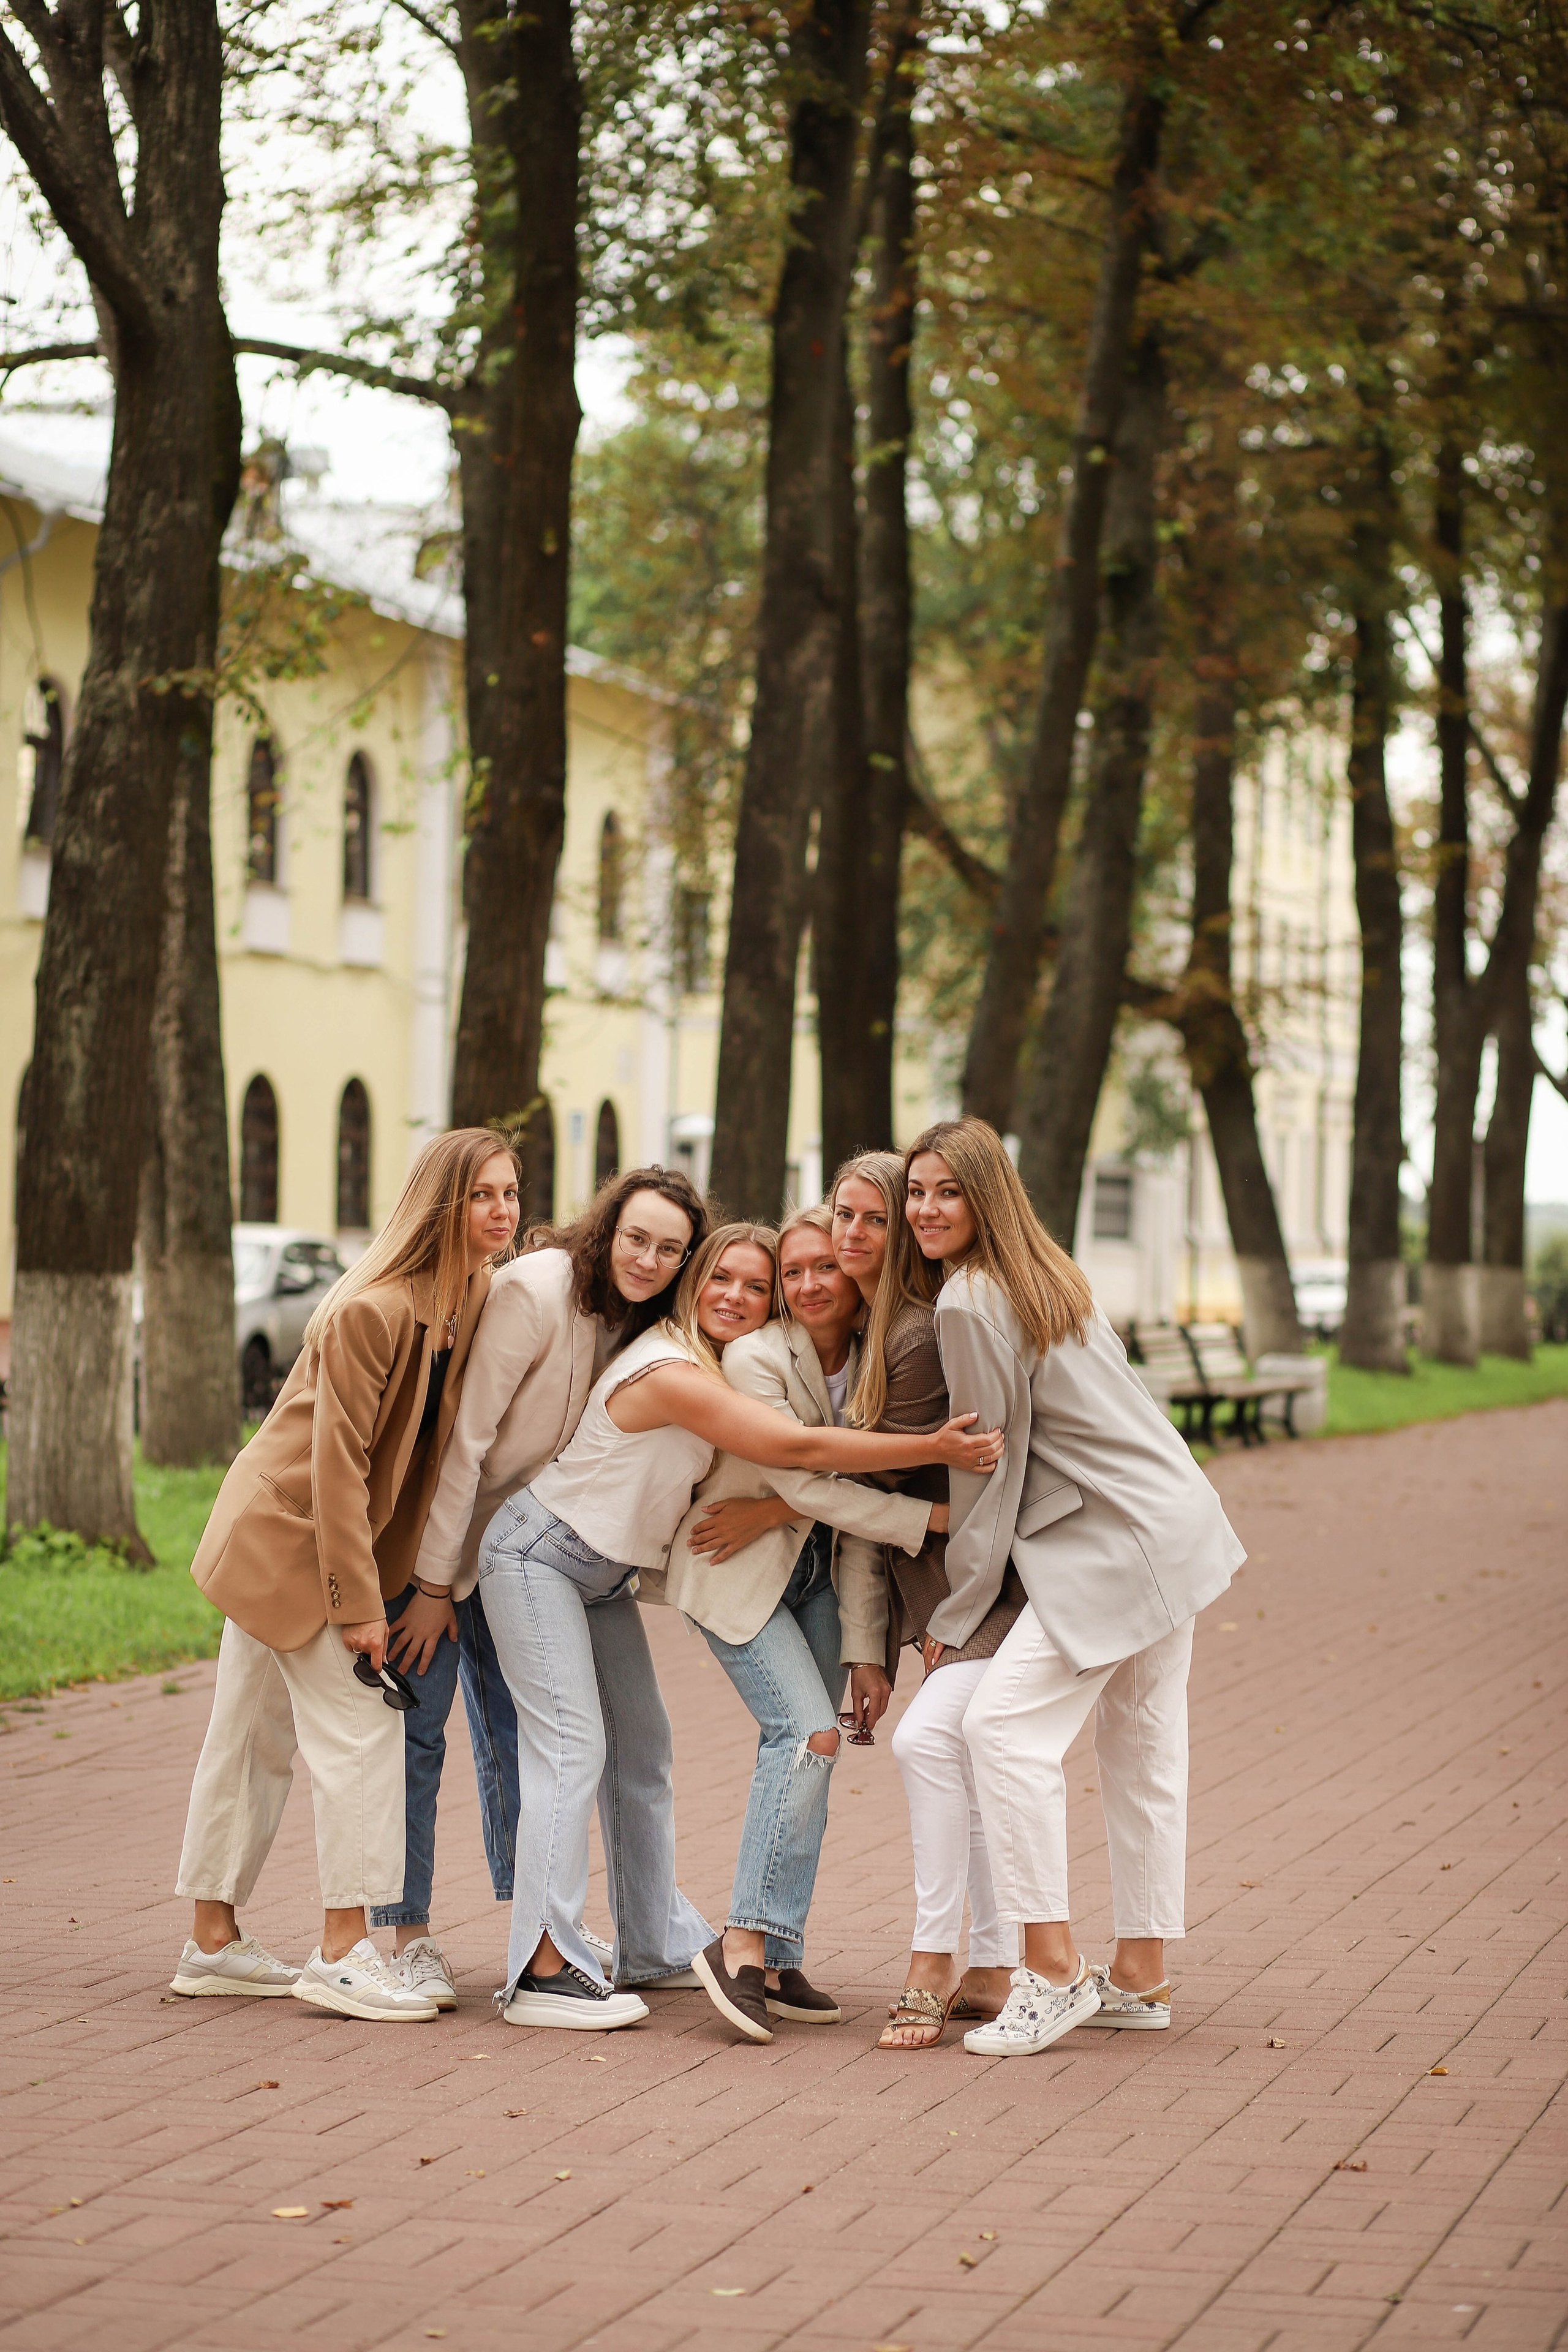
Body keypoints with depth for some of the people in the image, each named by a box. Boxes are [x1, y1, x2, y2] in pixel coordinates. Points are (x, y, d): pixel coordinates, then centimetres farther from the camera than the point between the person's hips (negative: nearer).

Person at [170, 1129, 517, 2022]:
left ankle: (214, 1942, 21)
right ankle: (344, 1953, -6)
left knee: (256, 1740, 13)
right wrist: (357, 1599, -21)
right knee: (362, 1726, -9)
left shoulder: (469, 1301, 1)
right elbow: (338, 1458, -22)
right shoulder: (372, 1310, -23)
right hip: (290, 1536, -8)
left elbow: (438, 1446, 8)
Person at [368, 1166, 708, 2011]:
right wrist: (432, 1583, -22)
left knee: (512, 1727, 14)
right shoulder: (536, 1291, -25)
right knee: (415, 1729, -5)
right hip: (432, 1529, -7)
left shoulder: (638, 1325, -3)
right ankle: (406, 1934, 0)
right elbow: (464, 1436, -24)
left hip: (512, 1545, 7)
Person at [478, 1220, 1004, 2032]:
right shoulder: (670, 1373, -27)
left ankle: (654, 1940, 27)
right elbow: (798, 1448, -31)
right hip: (538, 1557, -10)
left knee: (643, 1745, 14)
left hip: (602, 1574, 10)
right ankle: (543, 1971, -21)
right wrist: (933, 1449, -31)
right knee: (571, 1744, -17)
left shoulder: (718, 1371, 4)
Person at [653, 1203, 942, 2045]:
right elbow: (804, 1483, -23)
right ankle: (746, 1945, -22)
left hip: (817, 1572, 6)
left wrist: (865, 1651, -7)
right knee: (808, 1731, -21)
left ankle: (778, 1964, 6)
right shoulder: (755, 1358, -21)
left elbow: (854, 1515, -3)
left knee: (803, 1745, 1)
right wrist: (935, 1516, -29)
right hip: (737, 1567, -6)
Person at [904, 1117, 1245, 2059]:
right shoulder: (1046, 1274, 14)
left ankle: (1054, 1970, -14)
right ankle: (1140, 1979, 19)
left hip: (1117, 1543, -10)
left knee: (1006, 1723, -14)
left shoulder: (970, 1303, -15)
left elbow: (991, 1469, -12)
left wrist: (956, 1616, -4)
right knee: (1141, 1744, 13)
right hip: (1174, 1523, 10)